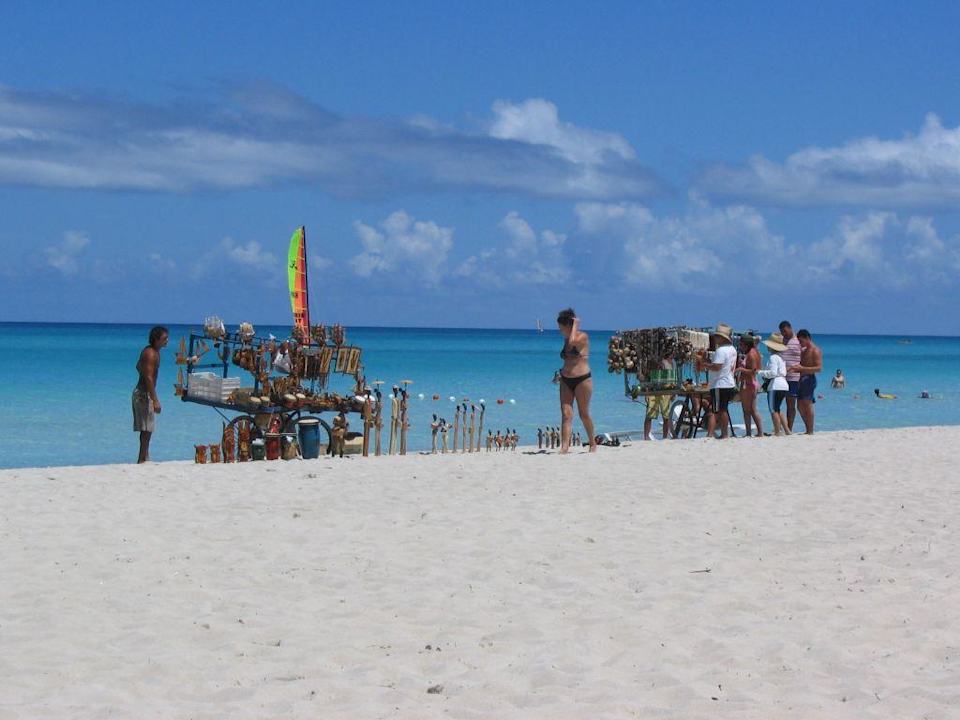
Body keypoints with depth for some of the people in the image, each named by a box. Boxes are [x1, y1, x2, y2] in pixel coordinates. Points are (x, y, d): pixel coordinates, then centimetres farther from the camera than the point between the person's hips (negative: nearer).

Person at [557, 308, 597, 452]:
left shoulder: (583, 337, -6)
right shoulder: (566, 339, 14)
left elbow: (572, 342, -26)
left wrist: (575, 325, -14)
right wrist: (562, 373, 13)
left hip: (582, 379, -6)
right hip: (566, 381, 6)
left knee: (584, 414, 3)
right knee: (566, 414, -6)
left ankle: (593, 444, 20)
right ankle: (565, 446, -14)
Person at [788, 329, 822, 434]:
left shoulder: (815, 351, -8)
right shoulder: (804, 351, 20)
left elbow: (819, 368, -17)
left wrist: (802, 368, -23)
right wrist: (793, 368, 2)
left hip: (809, 379, -9)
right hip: (801, 379, 9)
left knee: (807, 405, -10)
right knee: (800, 406, 8)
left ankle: (810, 431, -8)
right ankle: (808, 430, 14)